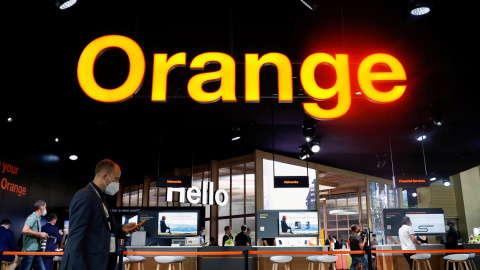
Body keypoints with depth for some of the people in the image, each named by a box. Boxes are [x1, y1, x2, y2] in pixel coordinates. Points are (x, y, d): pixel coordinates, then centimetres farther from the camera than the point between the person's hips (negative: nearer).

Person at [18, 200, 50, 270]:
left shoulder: (37, 218, 17)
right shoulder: (33, 217, -11)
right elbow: (24, 230, -24)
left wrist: (42, 236, 13)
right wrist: (40, 234, -17)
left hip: (36, 251, 10)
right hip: (30, 250, -10)